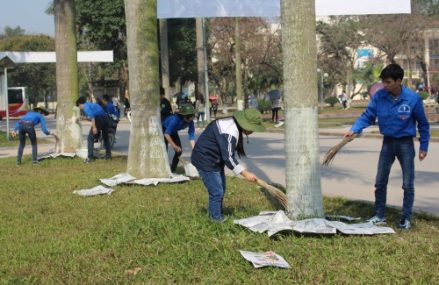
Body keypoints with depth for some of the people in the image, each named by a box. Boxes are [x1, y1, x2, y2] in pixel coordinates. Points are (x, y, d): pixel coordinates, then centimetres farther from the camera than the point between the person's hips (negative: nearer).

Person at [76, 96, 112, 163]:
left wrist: (94, 127, -18)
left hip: (99, 119, -8)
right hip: (106, 118, 8)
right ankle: (108, 155, 32)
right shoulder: (91, 104, 27)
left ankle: (90, 157, -6)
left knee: (90, 138, -1)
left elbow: (92, 116, -14)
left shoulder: (85, 106, 1)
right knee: (105, 137, 25)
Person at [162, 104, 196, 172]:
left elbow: (192, 136, -22)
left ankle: (172, 170, 12)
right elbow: (166, 134, -37)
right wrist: (174, 146, -36)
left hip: (173, 132, 6)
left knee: (179, 151, -2)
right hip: (164, 130, -6)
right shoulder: (175, 119, -40)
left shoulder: (190, 122, -23)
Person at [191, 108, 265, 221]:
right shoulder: (230, 131, -30)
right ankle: (217, 220, 2)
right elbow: (228, 157, -31)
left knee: (220, 190, 17)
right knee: (217, 192, -8)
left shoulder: (233, 124, 3)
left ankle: (214, 215, 30)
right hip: (205, 160, -11)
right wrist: (245, 173, -29)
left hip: (215, 160, 11)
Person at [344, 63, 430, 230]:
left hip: (405, 143, -3)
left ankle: (406, 218, 15)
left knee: (408, 184, 4)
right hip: (388, 142, 3)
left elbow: (423, 124, -5)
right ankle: (379, 215, 20)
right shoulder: (379, 96, -11)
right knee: (380, 182, 8)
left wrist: (424, 147, -3)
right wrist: (354, 129, -20)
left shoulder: (413, 98, -17)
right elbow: (367, 116, -3)